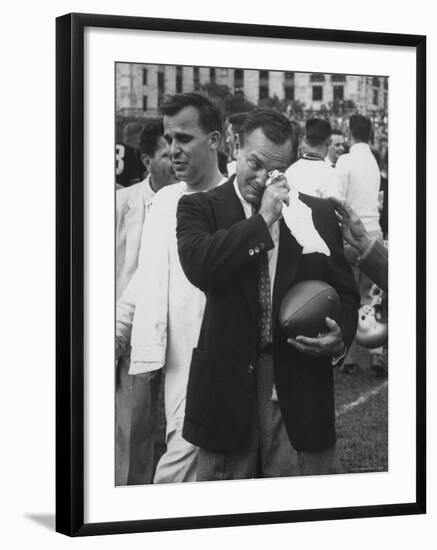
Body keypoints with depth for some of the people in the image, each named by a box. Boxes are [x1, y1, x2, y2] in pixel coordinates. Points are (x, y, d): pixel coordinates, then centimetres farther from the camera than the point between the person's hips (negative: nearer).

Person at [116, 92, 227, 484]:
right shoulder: (164, 201, 13)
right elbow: (144, 280, 17)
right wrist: (117, 332, 10)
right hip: (176, 360, 6)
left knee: (174, 471, -12)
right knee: (194, 468, 12)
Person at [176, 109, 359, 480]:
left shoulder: (319, 214, 9)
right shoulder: (200, 208, 2)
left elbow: (343, 291, 13)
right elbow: (198, 265, -18)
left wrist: (340, 336, -8)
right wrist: (263, 220, -15)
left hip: (300, 385, 1)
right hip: (227, 383, -1)